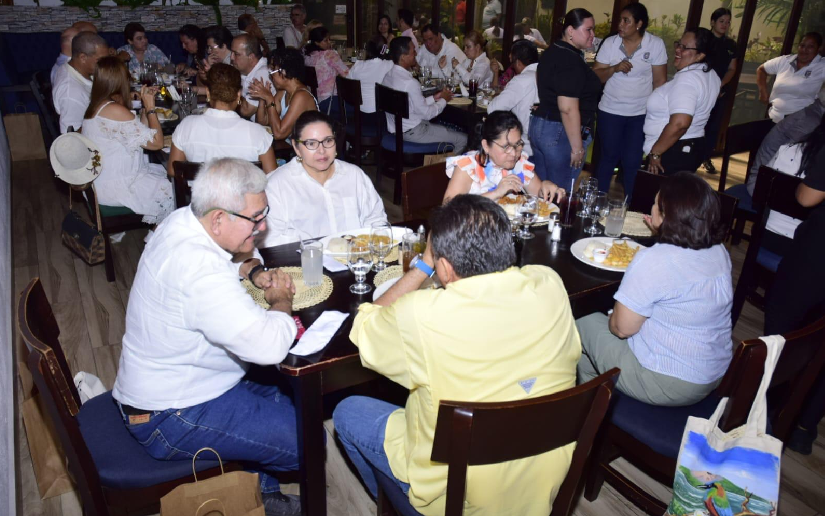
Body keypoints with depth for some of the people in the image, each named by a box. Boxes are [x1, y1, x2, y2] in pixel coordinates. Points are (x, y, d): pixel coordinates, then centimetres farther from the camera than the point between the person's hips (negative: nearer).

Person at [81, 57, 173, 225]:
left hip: (100, 178, 10)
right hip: (112, 188, -10)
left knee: (164, 172, 21)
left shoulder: (96, 106, 5)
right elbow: (156, 142, -23)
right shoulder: (116, 111, -27)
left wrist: (146, 107, 4)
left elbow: (139, 134, 7)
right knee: (169, 189, 4)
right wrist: (151, 108, -13)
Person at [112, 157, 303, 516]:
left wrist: (257, 273, -3)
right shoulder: (200, 270, -34)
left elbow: (240, 250, 18)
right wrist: (281, 300, -18)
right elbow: (270, 345, -39)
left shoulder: (184, 219, -4)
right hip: (171, 417, -10)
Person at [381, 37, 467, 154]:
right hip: (412, 132, -10)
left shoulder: (388, 76, 1)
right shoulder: (410, 83, -27)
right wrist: (443, 100, -2)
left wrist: (434, 98, 8)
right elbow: (427, 113, -18)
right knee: (463, 139, 1)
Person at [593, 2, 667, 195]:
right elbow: (595, 76, -2)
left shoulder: (656, 44, -6)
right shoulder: (610, 43, -3)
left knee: (632, 162, 4)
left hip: (640, 114, -1)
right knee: (609, 157, 11)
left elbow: (660, 81, -3)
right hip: (610, 111, 1)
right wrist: (615, 68, -21)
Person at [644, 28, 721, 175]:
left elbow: (679, 124, -32)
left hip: (672, 154, -10)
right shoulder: (711, 75, 10)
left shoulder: (687, 79, -22)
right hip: (691, 149, 10)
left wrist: (655, 152, -22)